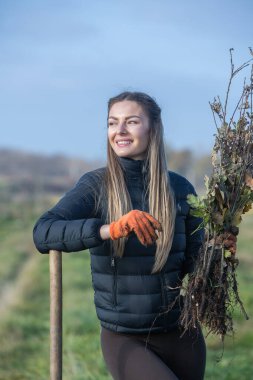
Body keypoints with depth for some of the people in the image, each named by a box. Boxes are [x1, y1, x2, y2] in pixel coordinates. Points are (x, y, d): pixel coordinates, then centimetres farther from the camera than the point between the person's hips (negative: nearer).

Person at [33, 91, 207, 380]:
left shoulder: (180, 187, -1)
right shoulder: (96, 185, -8)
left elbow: (196, 258, 6)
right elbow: (43, 233, -23)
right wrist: (110, 230, -36)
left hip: (181, 334, 3)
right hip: (124, 340, -3)